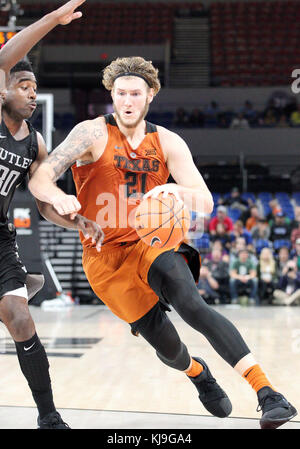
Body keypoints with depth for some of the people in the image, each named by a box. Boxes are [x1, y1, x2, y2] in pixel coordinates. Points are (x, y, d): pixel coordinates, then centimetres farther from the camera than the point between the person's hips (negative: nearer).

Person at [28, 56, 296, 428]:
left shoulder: (168, 143, 2)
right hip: (105, 255, -1)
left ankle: (267, 394, -34)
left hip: (151, 243, 1)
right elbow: (39, 178, -17)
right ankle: (198, 374, 32)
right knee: (165, 344, -7)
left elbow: (205, 203, -6)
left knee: (191, 305, -30)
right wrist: (58, 197, -41)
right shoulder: (93, 134, -7)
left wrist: (176, 191, -30)